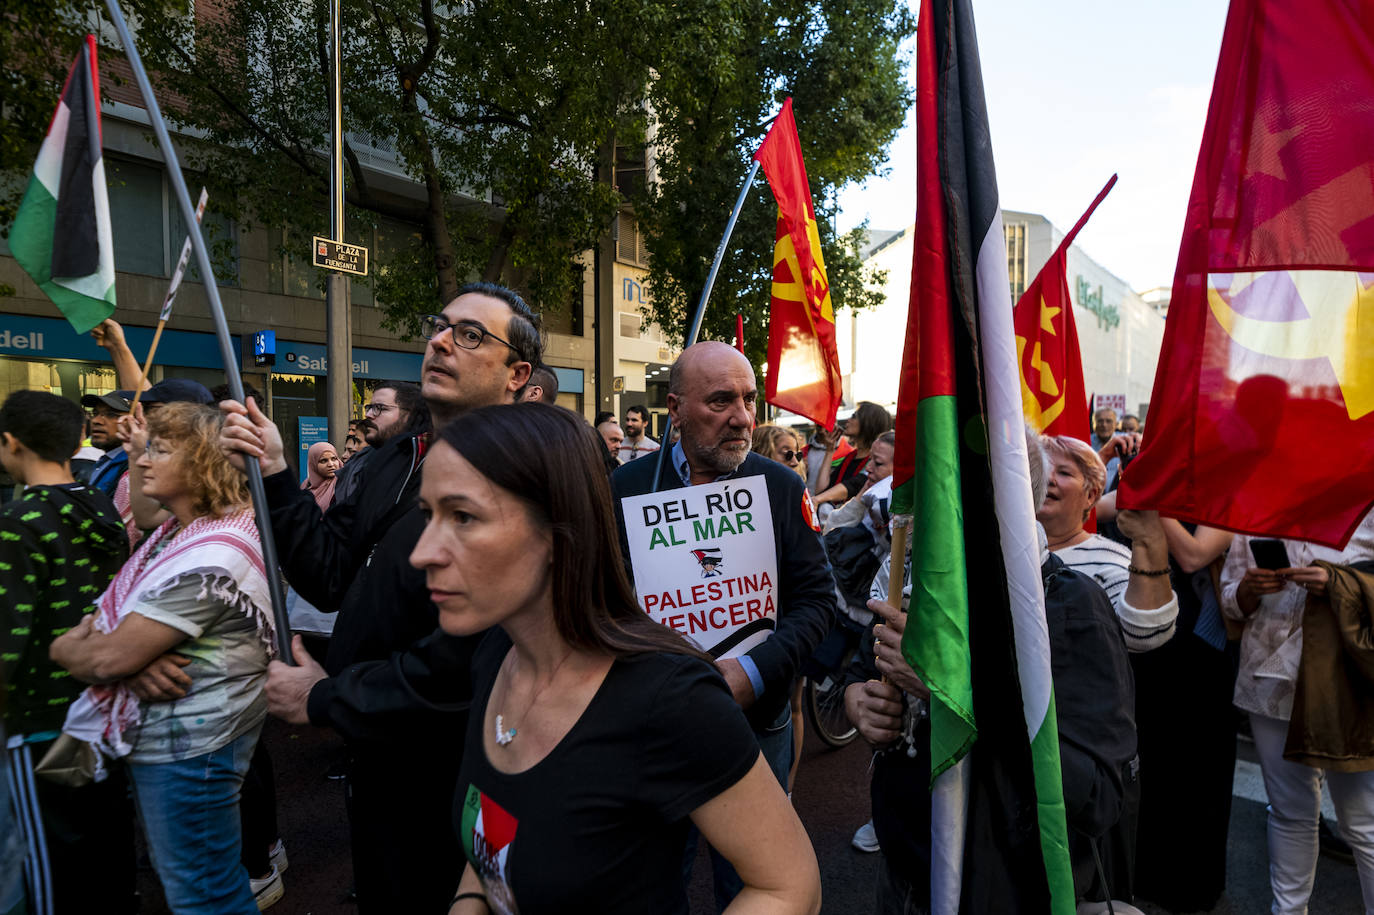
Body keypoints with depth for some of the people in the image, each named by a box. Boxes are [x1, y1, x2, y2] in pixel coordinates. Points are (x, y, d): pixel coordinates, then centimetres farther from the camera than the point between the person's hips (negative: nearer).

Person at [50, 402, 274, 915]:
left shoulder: (211, 557, -28)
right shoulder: (177, 530, 6)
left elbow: (111, 657, -24)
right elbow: (112, 615, 8)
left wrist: (62, 647, -5)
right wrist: (143, 662, -12)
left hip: (188, 748, -10)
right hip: (159, 734, 10)